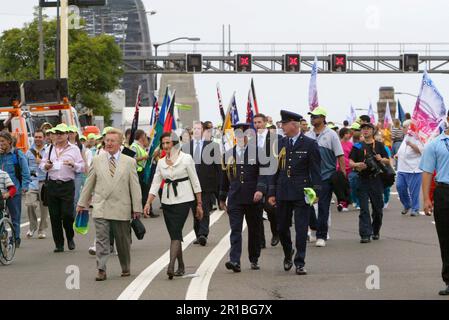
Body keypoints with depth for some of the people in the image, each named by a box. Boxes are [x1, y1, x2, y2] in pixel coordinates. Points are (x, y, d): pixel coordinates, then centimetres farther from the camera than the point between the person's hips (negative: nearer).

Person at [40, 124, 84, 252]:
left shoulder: (74, 149, 5)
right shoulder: (50, 149, 13)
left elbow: (82, 167, 3)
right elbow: (42, 164, 17)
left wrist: (73, 164, -16)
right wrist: (45, 166, -5)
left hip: (67, 185, -3)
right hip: (52, 185, 3)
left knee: (67, 214, -10)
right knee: (54, 216, 2)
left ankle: (70, 237, 16)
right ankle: (59, 244, 10)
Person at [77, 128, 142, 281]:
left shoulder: (129, 162, 3)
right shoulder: (97, 161, 7)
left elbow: (135, 186, 3)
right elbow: (89, 184, 12)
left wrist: (137, 208, 1)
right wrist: (82, 203, 12)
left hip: (121, 208, 0)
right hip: (101, 208, 0)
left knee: (123, 241, 10)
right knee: (101, 239, -8)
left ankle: (126, 268, 27)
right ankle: (101, 270, -8)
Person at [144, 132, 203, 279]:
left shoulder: (186, 159, -4)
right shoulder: (161, 162, 9)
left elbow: (195, 182, -1)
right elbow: (155, 184, 8)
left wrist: (199, 204, -2)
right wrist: (148, 203, -3)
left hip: (183, 200, -5)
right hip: (167, 201, 5)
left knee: (176, 233, -16)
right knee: (174, 234, 7)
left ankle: (171, 266, -26)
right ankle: (181, 267, 17)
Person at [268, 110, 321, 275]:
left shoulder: (310, 144, -2)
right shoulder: (280, 143, 9)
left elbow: (315, 170, -3)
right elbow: (275, 169, 11)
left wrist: (316, 192, -10)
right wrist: (271, 192, 6)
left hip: (301, 193, -4)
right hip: (283, 192, 4)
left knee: (301, 229, -4)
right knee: (282, 228, 10)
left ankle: (300, 263, 2)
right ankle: (288, 254, 34)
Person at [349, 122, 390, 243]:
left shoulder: (379, 145, 9)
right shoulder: (358, 146, 9)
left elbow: (388, 161, 10)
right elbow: (350, 162, 6)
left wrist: (381, 159, -11)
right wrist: (357, 165, -15)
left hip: (376, 180, 1)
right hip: (362, 180, -1)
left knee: (378, 208, 8)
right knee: (364, 208, -7)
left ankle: (376, 231, 27)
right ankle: (365, 234, -9)